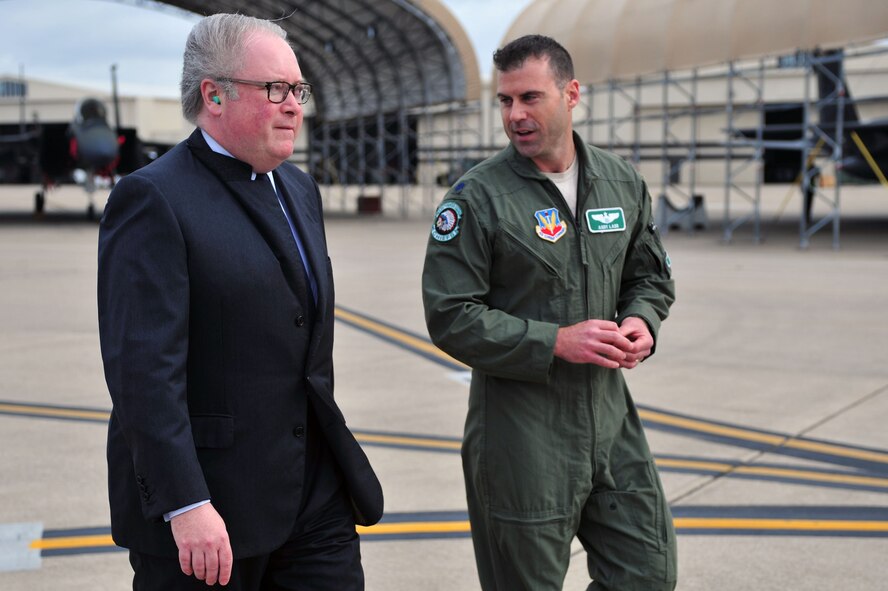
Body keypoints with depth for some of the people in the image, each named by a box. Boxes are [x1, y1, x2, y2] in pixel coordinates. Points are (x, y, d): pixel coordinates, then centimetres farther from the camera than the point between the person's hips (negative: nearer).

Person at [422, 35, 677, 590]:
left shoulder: (624, 182, 5)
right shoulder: (477, 196, -10)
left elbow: (651, 276, 17)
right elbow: (450, 317, -13)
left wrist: (642, 322, -6)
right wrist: (556, 342, -19)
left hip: (610, 417, 5)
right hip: (521, 431, -4)